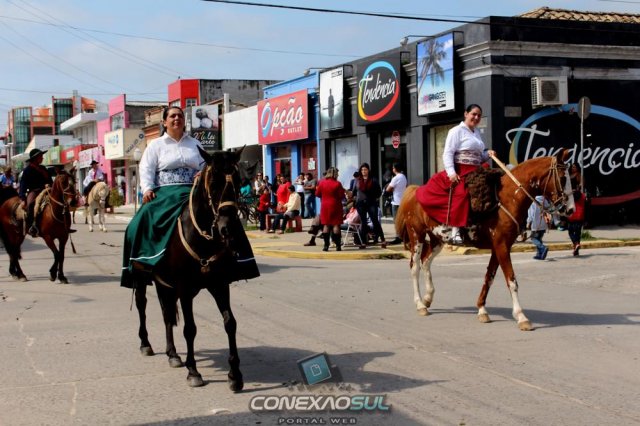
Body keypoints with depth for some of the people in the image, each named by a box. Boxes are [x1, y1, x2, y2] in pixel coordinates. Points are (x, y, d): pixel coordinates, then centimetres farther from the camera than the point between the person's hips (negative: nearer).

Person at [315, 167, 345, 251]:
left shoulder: (321, 182, -1)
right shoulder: (337, 183, -11)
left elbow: (317, 194, 6)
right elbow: (342, 196, -9)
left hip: (325, 206, 3)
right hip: (335, 206, -3)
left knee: (326, 225, 7)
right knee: (336, 225, 1)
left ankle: (326, 245, 6)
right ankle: (338, 245, 0)